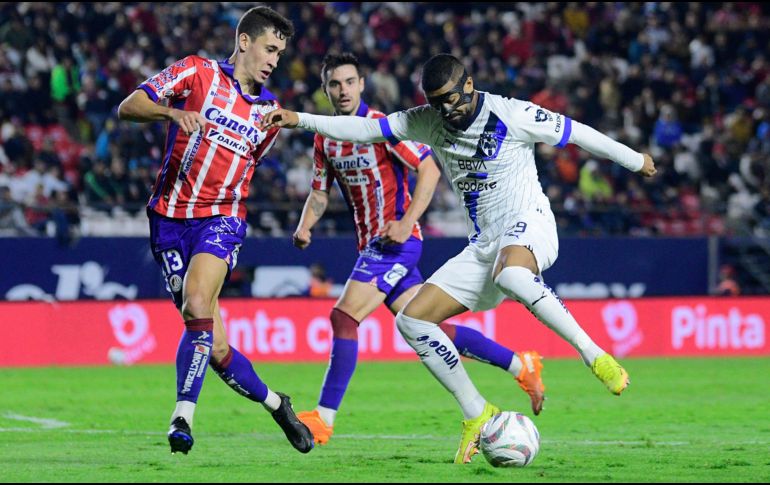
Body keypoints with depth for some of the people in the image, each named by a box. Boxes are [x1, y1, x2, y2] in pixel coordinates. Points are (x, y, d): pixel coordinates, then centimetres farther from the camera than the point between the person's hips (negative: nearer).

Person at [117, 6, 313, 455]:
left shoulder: (270, 110, 14)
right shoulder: (197, 72, 1)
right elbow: (128, 107, -8)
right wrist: (172, 112, -23)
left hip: (221, 218, 1)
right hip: (170, 217, -1)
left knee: (197, 305, -29)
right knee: (214, 347, -1)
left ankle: (183, 417, -29)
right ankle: (274, 403, 22)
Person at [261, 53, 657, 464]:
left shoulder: (512, 116, -10)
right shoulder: (429, 122, 6)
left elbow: (576, 133, 0)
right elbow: (365, 129, 5)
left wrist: (635, 160, 10)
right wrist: (301, 120, -4)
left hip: (529, 227, -7)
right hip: (484, 245, 7)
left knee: (509, 274, -44)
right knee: (411, 320, -4)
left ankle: (596, 357, -36)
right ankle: (476, 415, 3)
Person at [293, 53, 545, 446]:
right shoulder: (325, 137, 10)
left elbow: (429, 168, -12)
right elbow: (320, 192, 19)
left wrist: (406, 223, -20)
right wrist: (304, 227, -1)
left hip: (395, 240, -8)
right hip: (371, 244, 8)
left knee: (343, 317, -17)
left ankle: (324, 418, -13)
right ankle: (521, 366, 17)